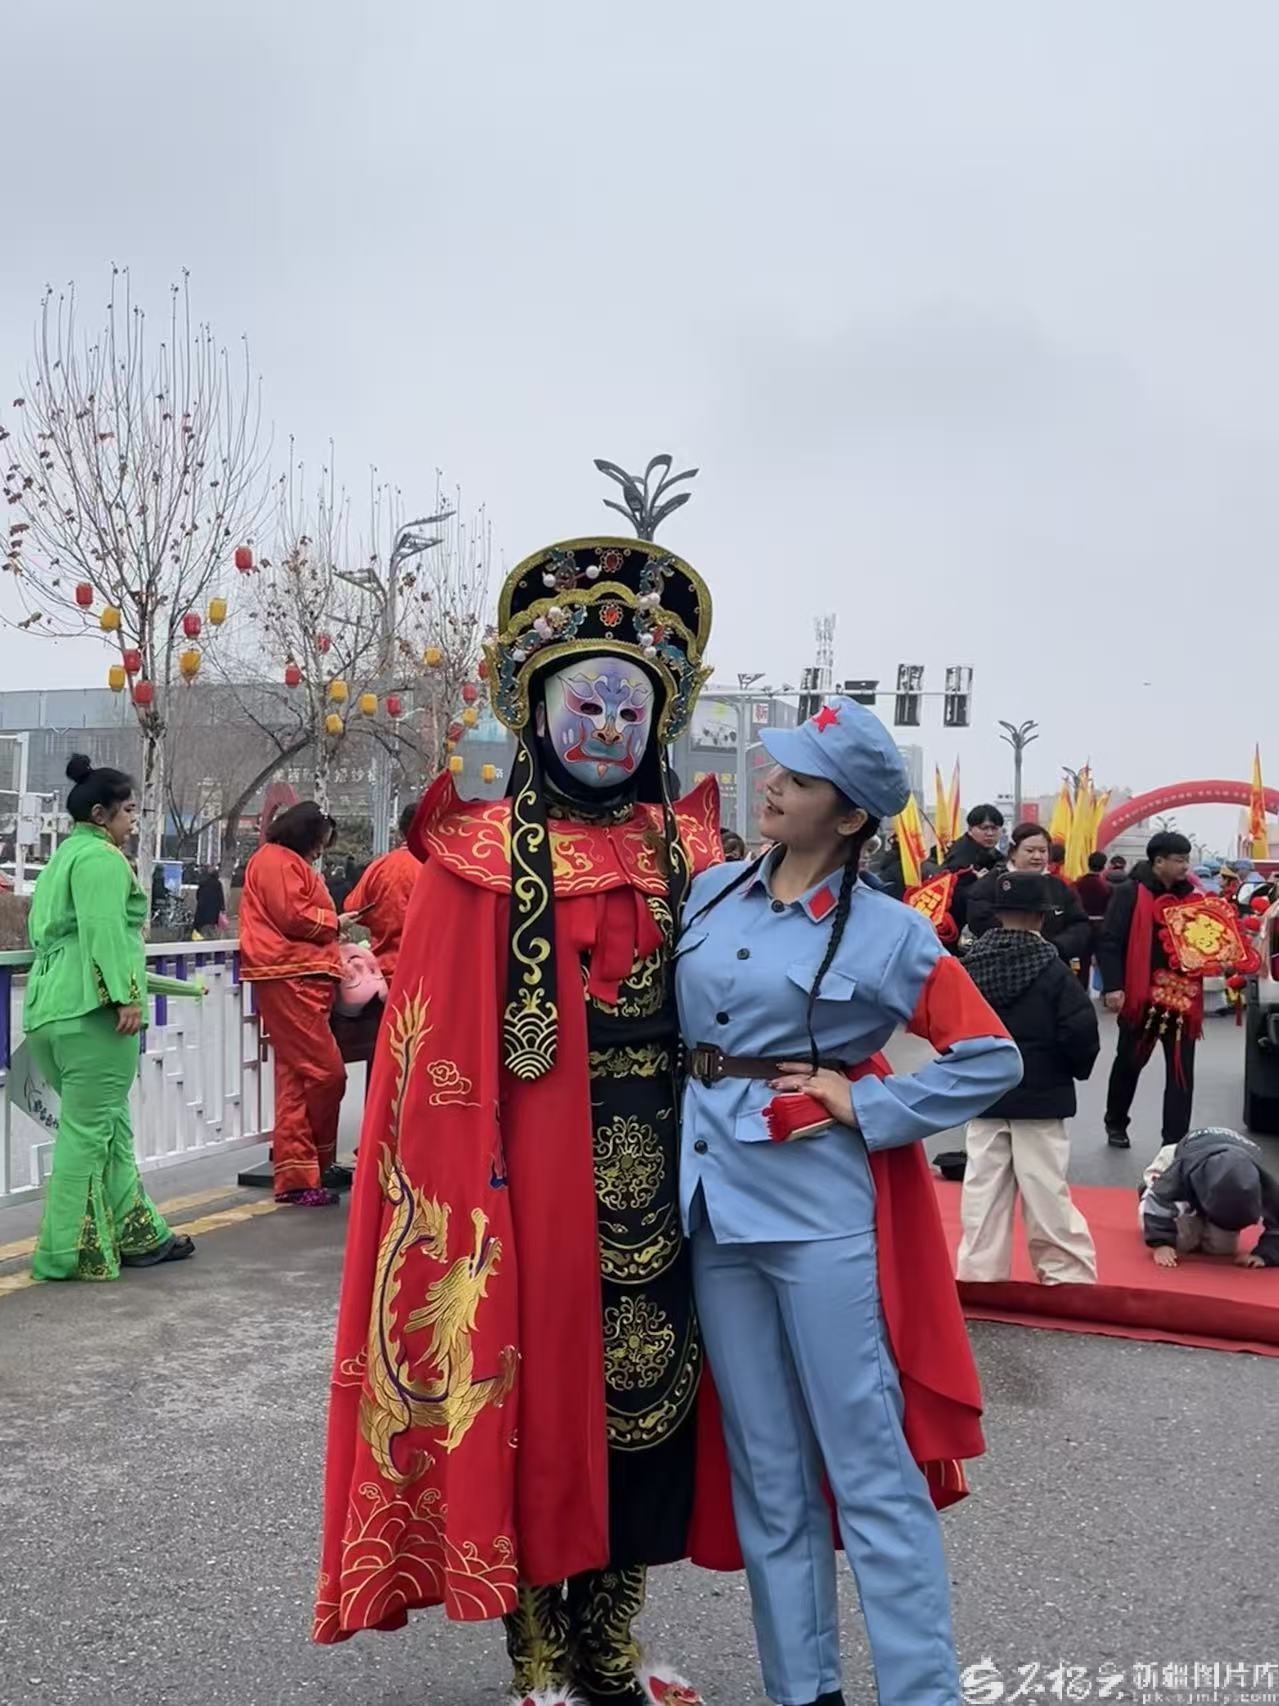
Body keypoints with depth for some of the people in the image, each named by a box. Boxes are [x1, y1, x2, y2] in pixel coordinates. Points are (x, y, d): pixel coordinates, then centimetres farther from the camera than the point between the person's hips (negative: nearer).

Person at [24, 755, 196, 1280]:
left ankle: (137, 1235, 21)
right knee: (89, 1128, -5)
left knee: (108, 1126, 14)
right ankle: (71, 1252, 0)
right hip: (93, 1007, -10)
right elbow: (105, 931, -19)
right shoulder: (102, 858, -8)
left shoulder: (63, 857, 23)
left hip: (52, 1007, 10)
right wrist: (127, 995, -22)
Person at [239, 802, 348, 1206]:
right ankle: (310, 1168, 1)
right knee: (326, 1072, -12)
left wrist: (330, 931, 11)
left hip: (304, 979, 11)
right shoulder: (276, 860, -6)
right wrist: (334, 922, 0)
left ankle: (297, 1173, 8)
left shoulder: (290, 862, 27)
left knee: (297, 1079, 7)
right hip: (288, 980, -11)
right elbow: (293, 916, -15)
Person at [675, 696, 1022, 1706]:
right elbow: (669, 1018, 20)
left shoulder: (887, 932, -6)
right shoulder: (709, 896, 8)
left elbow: (993, 1058, -6)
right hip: (716, 1196, 5)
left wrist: (868, 1108, -9)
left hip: (819, 1203, -5)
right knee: (766, 1467, 13)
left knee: (870, 1465, -1)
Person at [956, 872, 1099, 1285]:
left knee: (983, 1188, 9)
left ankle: (979, 1274, 15)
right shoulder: (1050, 968, -14)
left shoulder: (971, 964, -3)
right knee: (1045, 1190, 4)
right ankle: (1068, 1275, 13)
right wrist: (1076, 1070, 2)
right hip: (1039, 1096, -3)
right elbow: (1081, 1031, -17)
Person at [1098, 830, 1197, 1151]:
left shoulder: (1190, 896, 9)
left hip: (1182, 996, 4)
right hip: (1141, 995, -4)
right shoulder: (1131, 894, -8)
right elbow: (1109, 942, -12)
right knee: (1129, 1063, 13)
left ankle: (1176, 1143, 4)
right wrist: (1112, 987, -19)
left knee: (1181, 1071, 0)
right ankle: (1115, 1124, 35)